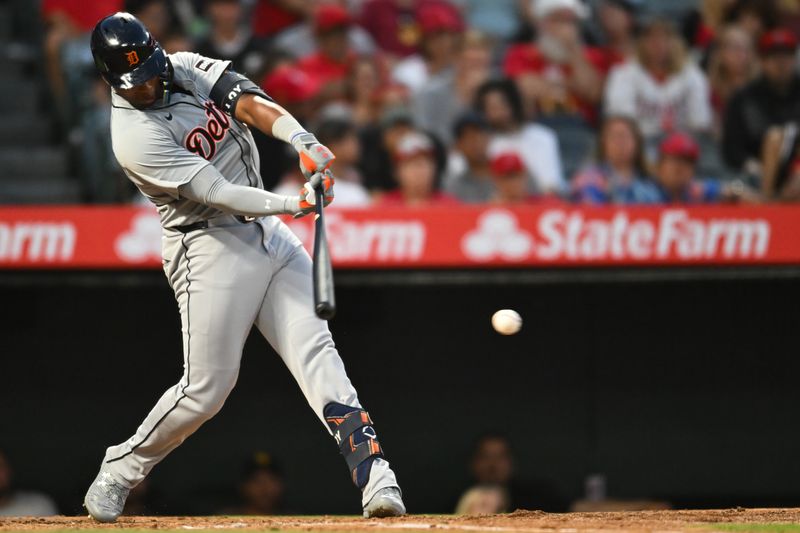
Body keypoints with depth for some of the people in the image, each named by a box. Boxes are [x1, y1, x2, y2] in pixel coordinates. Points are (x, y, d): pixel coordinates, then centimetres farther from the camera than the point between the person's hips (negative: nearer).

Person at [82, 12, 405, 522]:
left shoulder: (185, 68, 3)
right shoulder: (135, 136, -17)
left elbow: (248, 100, -13)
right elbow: (215, 192, -23)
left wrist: (302, 139, -30)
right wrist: (292, 203, -30)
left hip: (269, 232, 6)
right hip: (211, 248, -6)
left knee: (316, 351, -8)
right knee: (207, 388, -4)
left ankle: (375, 475, -17)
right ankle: (117, 475, 16)